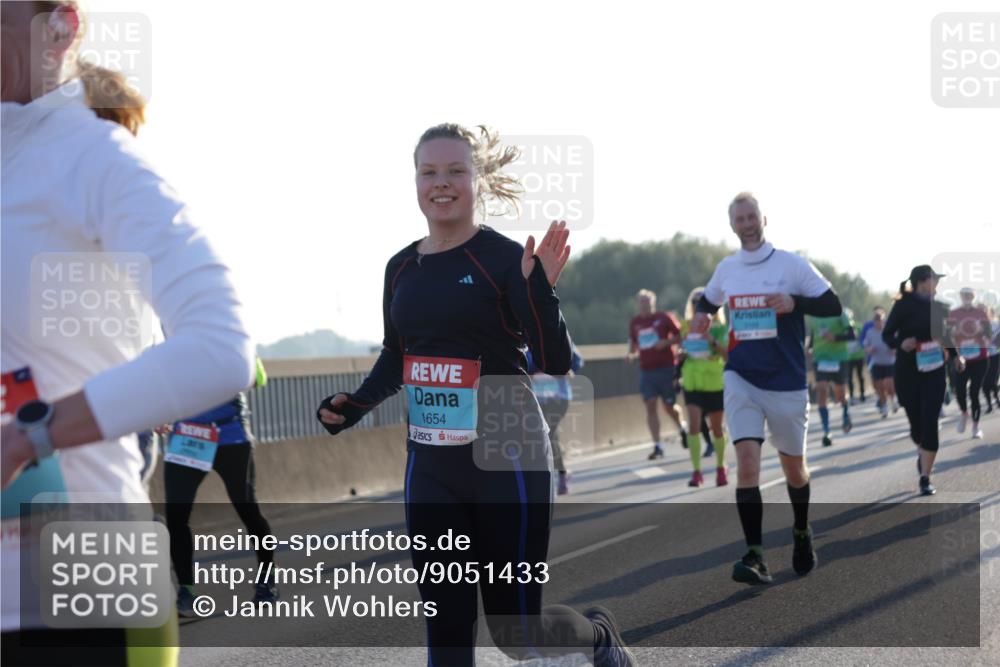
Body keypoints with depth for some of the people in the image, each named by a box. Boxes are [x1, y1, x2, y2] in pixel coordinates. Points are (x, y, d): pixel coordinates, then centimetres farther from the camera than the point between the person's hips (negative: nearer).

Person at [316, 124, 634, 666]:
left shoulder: (504, 258, -10)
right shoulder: (401, 268, 8)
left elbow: (556, 362, -13)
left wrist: (540, 289, -27)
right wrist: (355, 407, 6)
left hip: (507, 459, -5)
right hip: (431, 466, 5)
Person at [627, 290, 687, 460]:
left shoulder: (664, 318, -2)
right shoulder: (635, 323, 9)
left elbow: (680, 336, 1)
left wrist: (667, 342, -15)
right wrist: (632, 354, 3)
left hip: (666, 368, -3)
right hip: (646, 369, 3)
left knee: (669, 406, 4)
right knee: (650, 406, -6)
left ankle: (683, 428, 36)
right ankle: (657, 446, -6)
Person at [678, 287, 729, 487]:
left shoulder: (719, 327, -2)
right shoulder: (687, 326, 6)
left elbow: (727, 354, -11)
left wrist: (712, 341, -25)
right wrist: (682, 354, -6)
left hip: (714, 382, -1)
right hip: (692, 382, 1)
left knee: (716, 428, 9)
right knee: (693, 424, -14)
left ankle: (721, 468, 29)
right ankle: (696, 471, -13)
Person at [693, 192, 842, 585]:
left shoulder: (792, 265, -4)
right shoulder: (726, 270, 7)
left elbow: (833, 305, -6)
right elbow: (708, 301, 25)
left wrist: (795, 303, -23)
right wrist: (702, 316, 1)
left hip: (786, 381, -1)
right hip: (740, 378, 1)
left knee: (794, 467, 12)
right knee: (747, 462, -16)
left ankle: (802, 532, 41)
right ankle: (755, 557, -18)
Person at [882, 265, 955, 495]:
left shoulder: (938, 306, 4)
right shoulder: (904, 305, -8)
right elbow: (887, 334, -6)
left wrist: (954, 355, 3)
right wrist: (901, 343, -25)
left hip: (933, 372, 2)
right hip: (907, 373, -2)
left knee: (930, 424, -9)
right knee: (916, 423, 9)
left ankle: (925, 478, -4)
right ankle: (922, 452, 44)